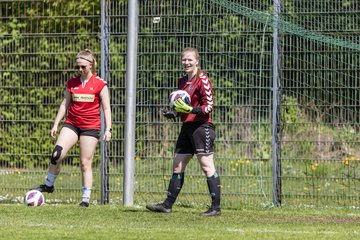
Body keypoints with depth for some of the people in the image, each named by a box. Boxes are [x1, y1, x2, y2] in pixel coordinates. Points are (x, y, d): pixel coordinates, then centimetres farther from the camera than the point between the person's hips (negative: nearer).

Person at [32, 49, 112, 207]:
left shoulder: (100, 85, -3)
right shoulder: (71, 83, 8)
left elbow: (106, 108, -1)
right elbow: (65, 104, 15)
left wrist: (108, 129, -8)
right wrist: (56, 124, 11)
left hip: (90, 127, -3)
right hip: (71, 124, 3)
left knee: (85, 163, -2)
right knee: (57, 154, -16)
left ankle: (86, 198, 5)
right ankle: (49, 184, 1)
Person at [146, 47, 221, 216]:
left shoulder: (202, 79, -8)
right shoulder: (182, 81, 16)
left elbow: (209, 106, -12)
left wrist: (191, 110, -24)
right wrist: (173, 113, 9)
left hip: (201, 125, -9)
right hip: (187, 127, 9)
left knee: (207, 166, -9)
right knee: (177, 166, 10)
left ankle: (216, 207, -7)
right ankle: (167, 205, 15)